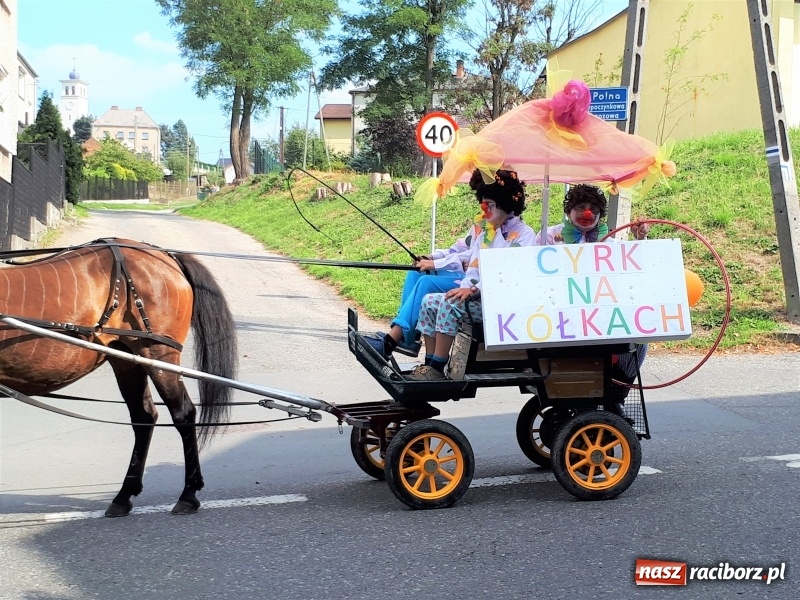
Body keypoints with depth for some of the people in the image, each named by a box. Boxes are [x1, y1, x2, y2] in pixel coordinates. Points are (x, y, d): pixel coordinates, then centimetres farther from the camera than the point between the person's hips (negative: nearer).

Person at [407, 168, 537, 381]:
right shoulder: (483, 230, 18)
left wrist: (474, 290, -26)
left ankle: (437, 369, -23)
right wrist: (465, 287, -8)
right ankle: (429, 364, -9)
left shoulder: (523, 234, -7)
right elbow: (473, 266, 14)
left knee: (450, 304, -27)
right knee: (430, 301, -10)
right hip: (478, 296, 8)